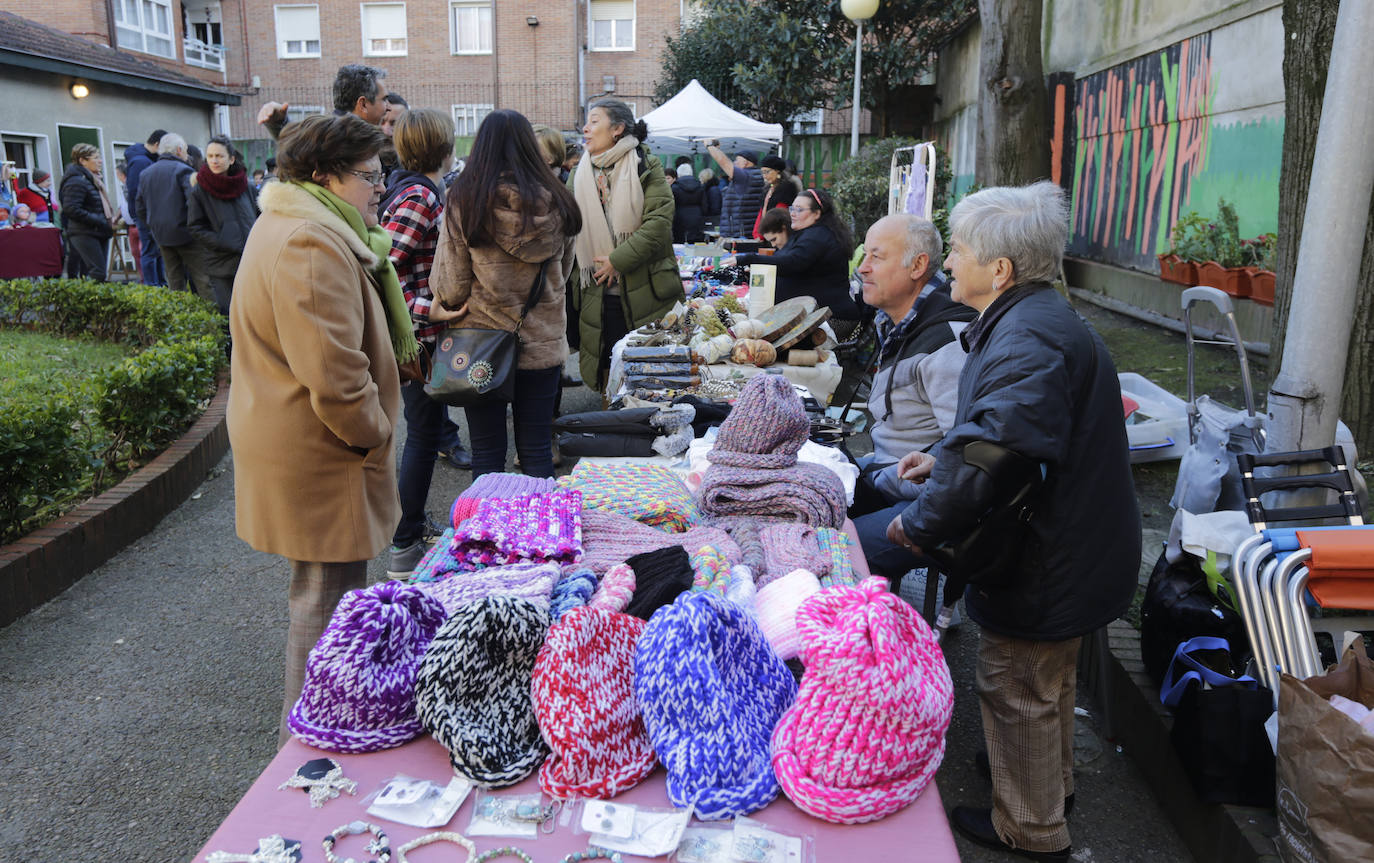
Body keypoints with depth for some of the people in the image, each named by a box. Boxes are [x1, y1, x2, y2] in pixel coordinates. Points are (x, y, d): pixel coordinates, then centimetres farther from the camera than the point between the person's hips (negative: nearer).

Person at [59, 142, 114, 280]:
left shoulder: (94, 179, 20)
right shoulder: (76, 181, -11)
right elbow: (72, 209, -19)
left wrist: (110, 219, 11)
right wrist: (101, 222, -20)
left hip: (100, 233, 10)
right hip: (84, 234, -10)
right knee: (98, 273, -16)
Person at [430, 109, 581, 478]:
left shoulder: (463, 201, -11)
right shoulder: (556, 201, -2)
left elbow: (451, 287, -9)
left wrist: (438, 306, 12)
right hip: (543, 344, 3)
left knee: (487, 456, 8)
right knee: (537, 453, 11)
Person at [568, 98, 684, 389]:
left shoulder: (646, 168, 0)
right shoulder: (579, 175, 14)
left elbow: (659, 224, -12)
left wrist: (617, 260, -14)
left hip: (646, 295, -4)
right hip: (597, 298, 4)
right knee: (609, 383, 6)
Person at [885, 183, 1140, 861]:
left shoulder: (1029, 341, -30)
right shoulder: (1036, 322, 7)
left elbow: (989, 453, -41)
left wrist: (922, 524, -27)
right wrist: (943, 459, 12)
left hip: (1046, 568, -11)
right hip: (1071, 548, 11)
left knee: (1017, 689, 9)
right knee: (1047, 678, 29)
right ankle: (1053, 782, 52)